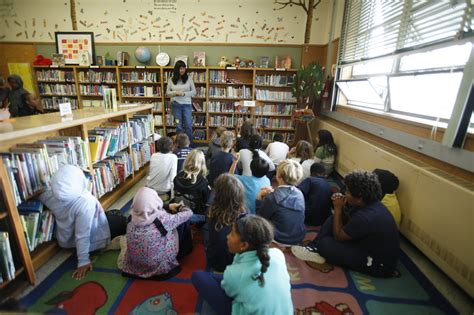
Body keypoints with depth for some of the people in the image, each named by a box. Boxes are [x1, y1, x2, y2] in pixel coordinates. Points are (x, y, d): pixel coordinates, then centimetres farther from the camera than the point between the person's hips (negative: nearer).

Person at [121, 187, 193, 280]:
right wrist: (179, 206, 8)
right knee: (183, 224, 8)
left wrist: (168, 206, 12)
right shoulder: (163, 219, -30)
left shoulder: (131, 220, -16)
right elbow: (188, 212, -14)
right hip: (160, 269, -4)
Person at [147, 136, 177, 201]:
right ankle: (163, 196, 13)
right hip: (164, 189, -5)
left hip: (150, 187, 5)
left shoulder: (153, 156, -6)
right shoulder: (173, 157, -21)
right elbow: (173, 178, -26)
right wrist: (172, 197, -19)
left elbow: (151, 172, 9)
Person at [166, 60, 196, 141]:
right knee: (178, 126, 8)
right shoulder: (171, 79, 4)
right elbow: (167, 93, 6)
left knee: (188, 126, 1)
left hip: (187, 104, -1)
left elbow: (194, 92, 1)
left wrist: (184, 93, -14)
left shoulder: (189, 78, 1)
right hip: (175, 105, 1)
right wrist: (175, 93, -14)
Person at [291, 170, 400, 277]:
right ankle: (314, 248, 2)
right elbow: (350, 221, 7)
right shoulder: (371, 203, -6)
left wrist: (338, 208, -15)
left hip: (379, 265, -9)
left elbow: (338, 236, -19)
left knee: (325, 243, -20)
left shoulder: (365, 217, -35)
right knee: (334, 219, 1)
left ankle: (316, 249, 13)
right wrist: (342, 203, -10)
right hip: (372, 245, 9)